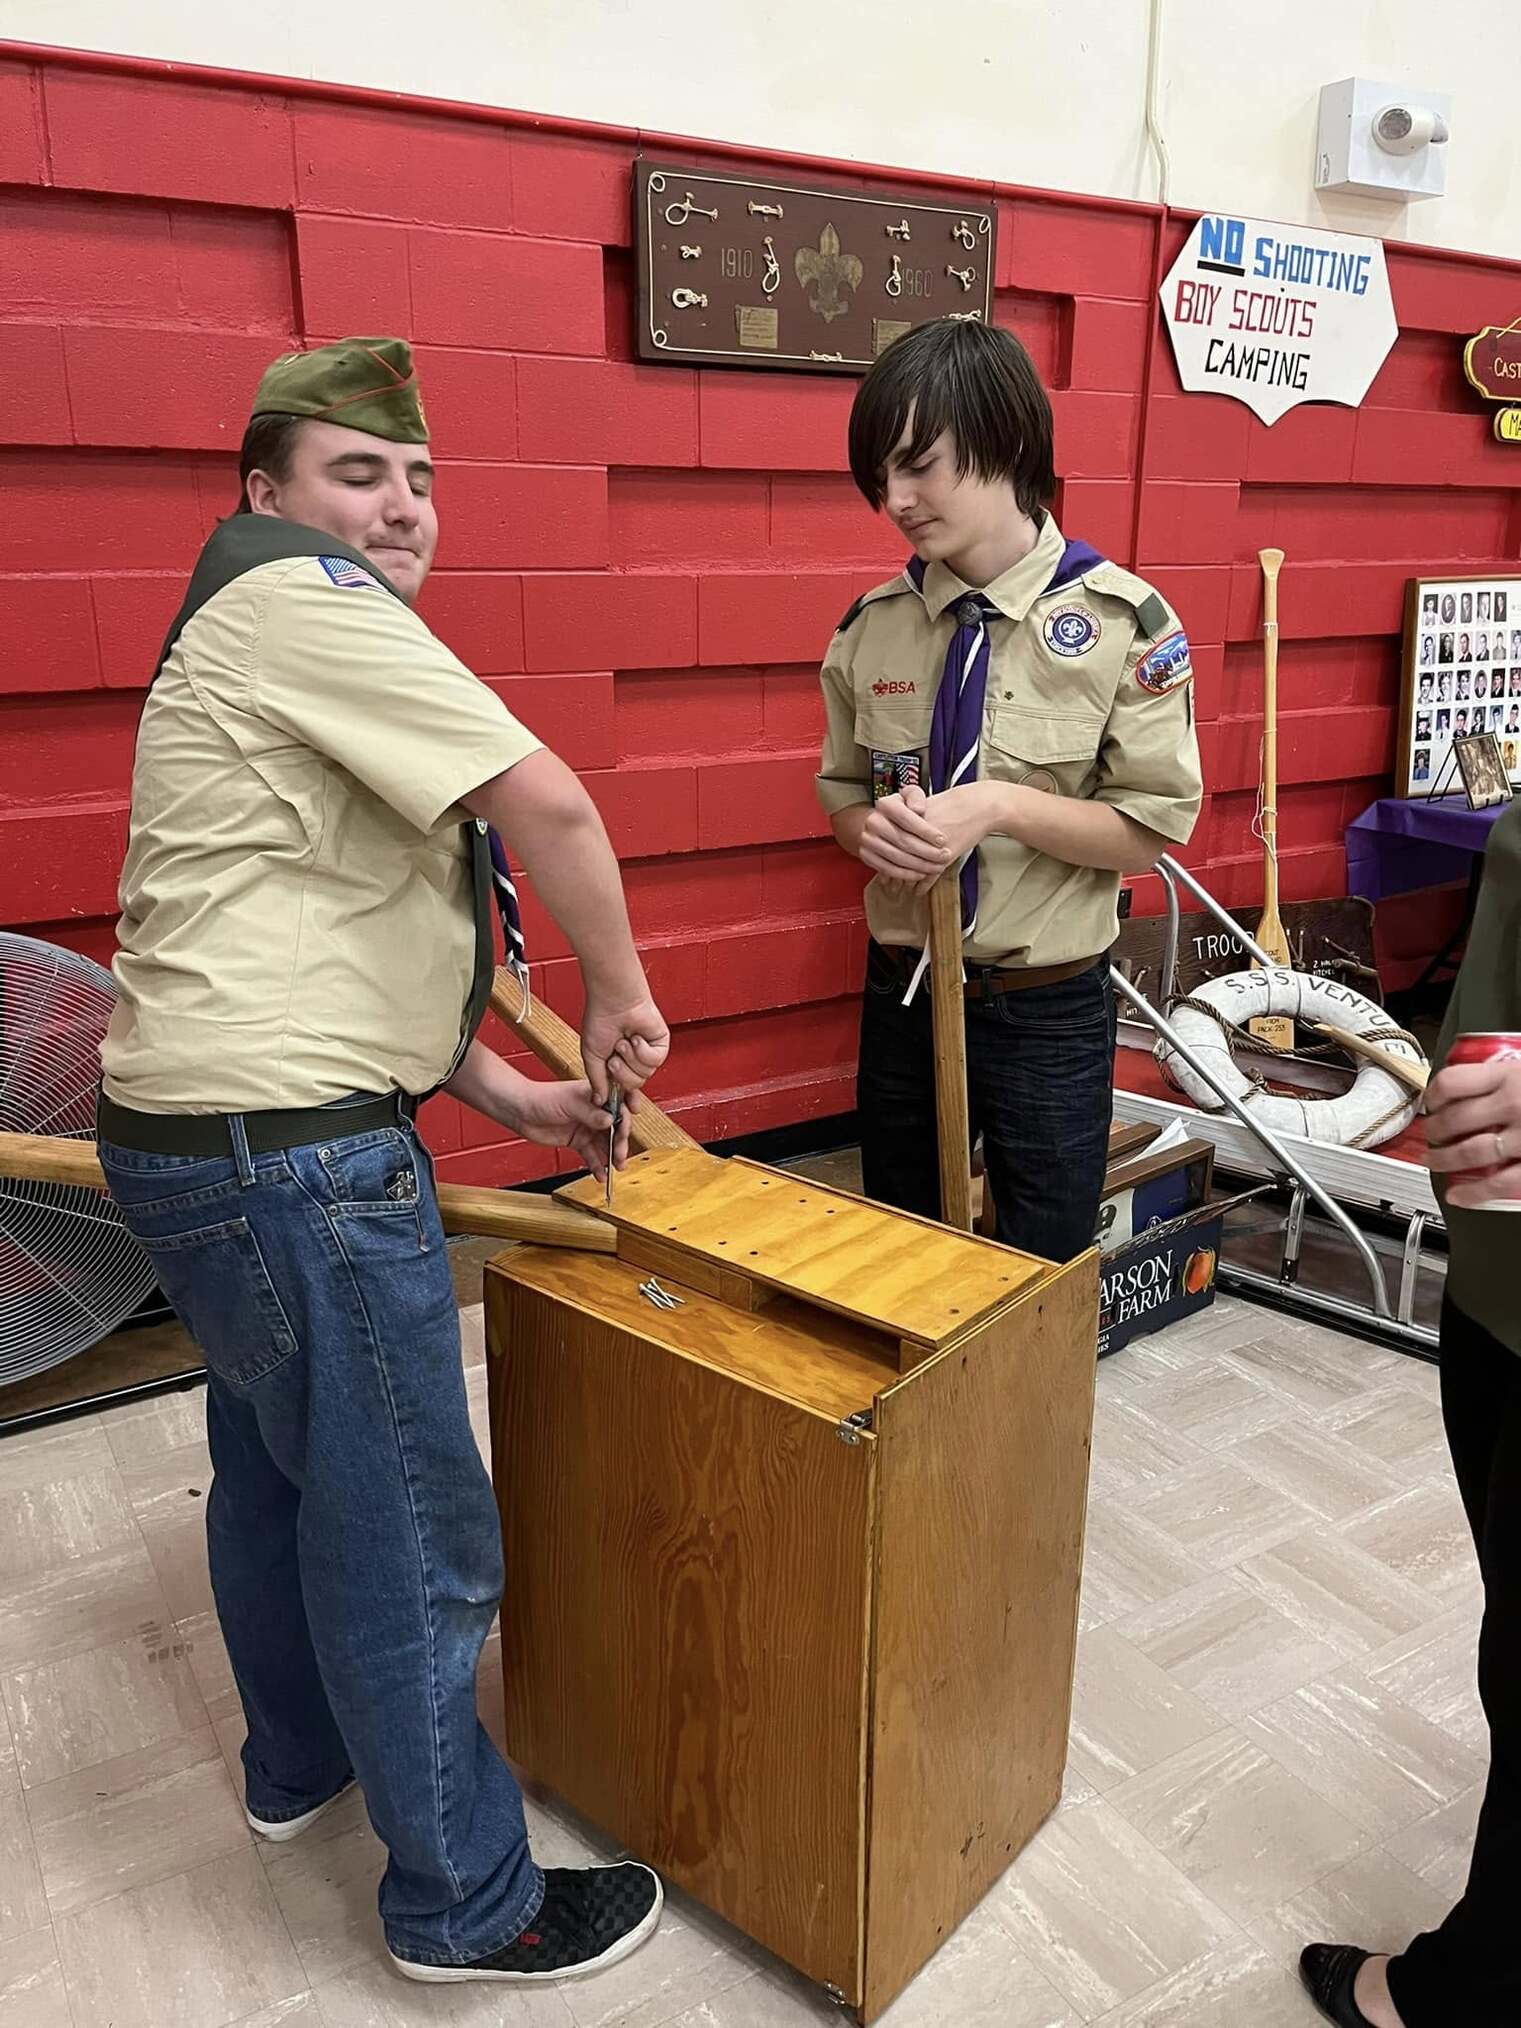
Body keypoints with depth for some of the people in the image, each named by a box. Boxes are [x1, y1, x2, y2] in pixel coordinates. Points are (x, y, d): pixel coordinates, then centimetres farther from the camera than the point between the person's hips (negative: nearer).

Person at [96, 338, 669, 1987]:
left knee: (275, 1467, 25)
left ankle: (299, 1760, 48)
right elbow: (549, 808, -22)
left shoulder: (266, 645, 20)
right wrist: (619, 993, -6)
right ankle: (467, 1904, 21)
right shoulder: (303, 599, -12)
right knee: (410, 1542, 2)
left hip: (201, 1136, 11)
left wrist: (504, 1094, 16)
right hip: (290, 1153, -11)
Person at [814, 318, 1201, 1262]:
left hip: (1047, 1012, -3)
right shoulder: (873, 626, -2)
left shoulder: (1123, 620, -12)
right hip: (902, 996, 4)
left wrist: (1000, 805, -24)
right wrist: (875, 825, -14)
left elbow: (1154, 827, -10)